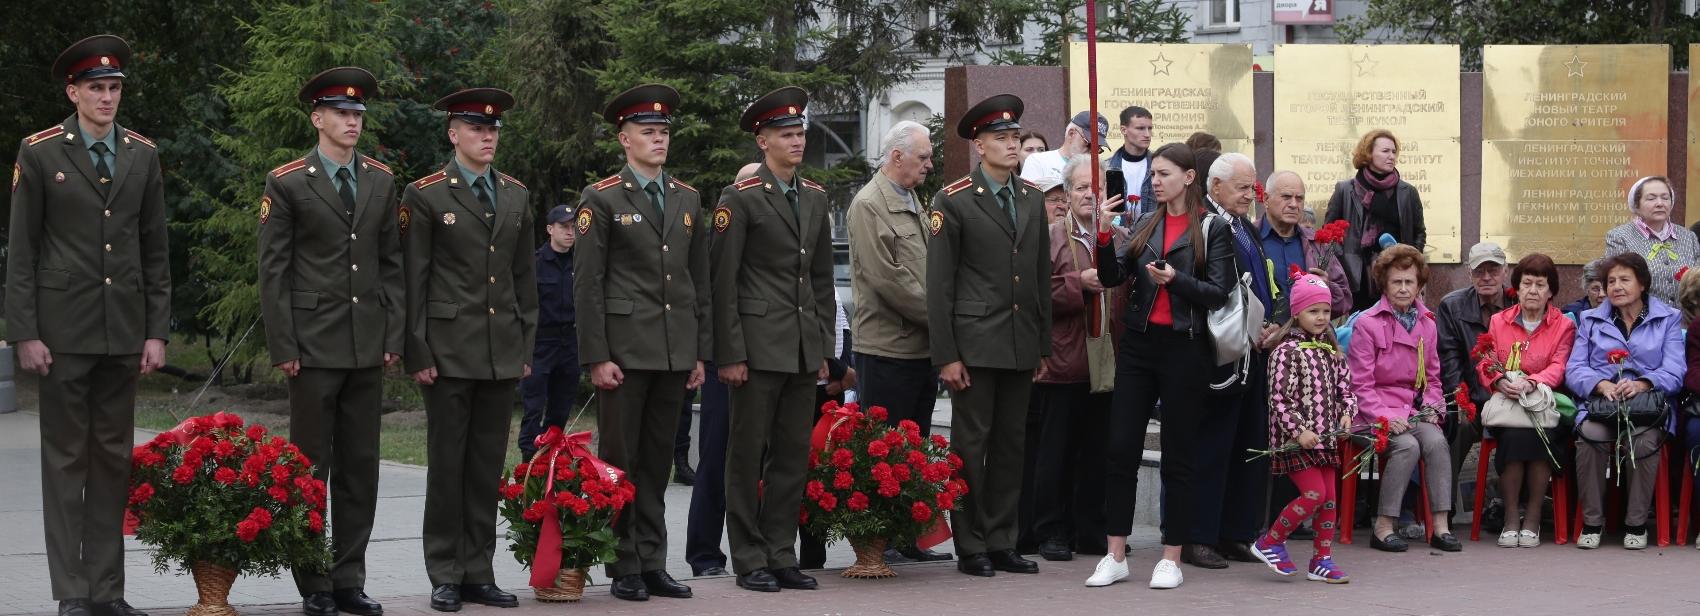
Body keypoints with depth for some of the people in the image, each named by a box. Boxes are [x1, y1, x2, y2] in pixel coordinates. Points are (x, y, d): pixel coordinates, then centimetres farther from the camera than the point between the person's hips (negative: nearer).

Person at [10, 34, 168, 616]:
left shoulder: (142, 155, 8)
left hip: (124, 330, 4)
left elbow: (156, 250, 10)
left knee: (114, 458, 6)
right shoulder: (39, 153, -2)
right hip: (63, 328, -3)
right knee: (65, 458, 0)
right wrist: (25, 333, -8)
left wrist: (157, 330, 4)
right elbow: (21, 250, -2)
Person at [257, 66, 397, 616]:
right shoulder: (287, 184, -2)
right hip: (314, 344, -4)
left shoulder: (381, 182, 11)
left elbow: (391, 265, 13)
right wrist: (283, 347, -9)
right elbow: (273, 271, -3)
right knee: (310, 466, 0)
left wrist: (394, 336, 5)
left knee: (360, 466, 6)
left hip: (368, 345, 4)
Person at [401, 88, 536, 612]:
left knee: (488, 465, 7)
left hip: (503, 352, 4)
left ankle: (479, 573, 14)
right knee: (447, 464, 0)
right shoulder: (425, 195, -3)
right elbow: (413, 279, -5)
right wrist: (417, 352, -9)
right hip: (450, 348, -4)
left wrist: (526, 346, 11)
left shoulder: (516, 195, 12)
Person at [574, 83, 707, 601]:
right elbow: (587, 285, -6)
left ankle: (653, 564, 14)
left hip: (675, 352, 5)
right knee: (619, 461, 0)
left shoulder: (687, 200, 14)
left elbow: (699, 281, 16)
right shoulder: (602, 199, -3)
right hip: (624, 349, -5)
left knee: (657, 462, 9)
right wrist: (597, 357, -12)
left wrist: (700, 352, 11)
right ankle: (624, 570, 5)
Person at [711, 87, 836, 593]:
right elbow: (723, 282, -8)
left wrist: (824, 347, 12)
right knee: (749, 455, 0)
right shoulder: (741, 199, -5)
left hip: (804, 350, 6)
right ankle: (750, 560, 6)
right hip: (759, 346, -6)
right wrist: (729, 355, -11)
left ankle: (782, 555, 14)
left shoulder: (815, 199, 14)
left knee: (794, 455, 8)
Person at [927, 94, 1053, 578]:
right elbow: (938, 284, -6)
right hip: (975, 343, -5)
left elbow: (1042, 277, 16)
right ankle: (971, 548, 5)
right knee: (971, 446, -2)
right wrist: (945, 355, -11)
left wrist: (1044, 346, 12)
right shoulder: (953, 201, -4)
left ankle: (1002, 543, 15)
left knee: (1011, 446, 9)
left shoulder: (1033, 199, 13)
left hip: (1022, 346, 5)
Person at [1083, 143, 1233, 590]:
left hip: (1185, 348, -4)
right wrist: (1103, 237, -13)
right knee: (1120, 448, 0)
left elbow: (1218, 293, -7)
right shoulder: (1146, 225, 12)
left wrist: (1175, 280, -21)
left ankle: (1171, 558, 10)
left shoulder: (1214, 229, -1)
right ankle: (1115, 556, 6)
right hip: (1139, 344, 4)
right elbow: (1113, 277, 3)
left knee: (1177, 454, 2)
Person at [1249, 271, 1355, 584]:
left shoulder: (1332, 353, 12)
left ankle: (1323, 559, 14)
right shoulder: (1286, 352, -9)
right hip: (1295, 439, -7)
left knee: (1330, 496, 7)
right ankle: (1270, 542, 1)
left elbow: (1345, 388, 16)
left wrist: (1347, 412, -5)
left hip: (1325, 436, 7)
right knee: (1314, 493, -14)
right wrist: (1299, 430, -21)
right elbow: (1279, 398, -14)